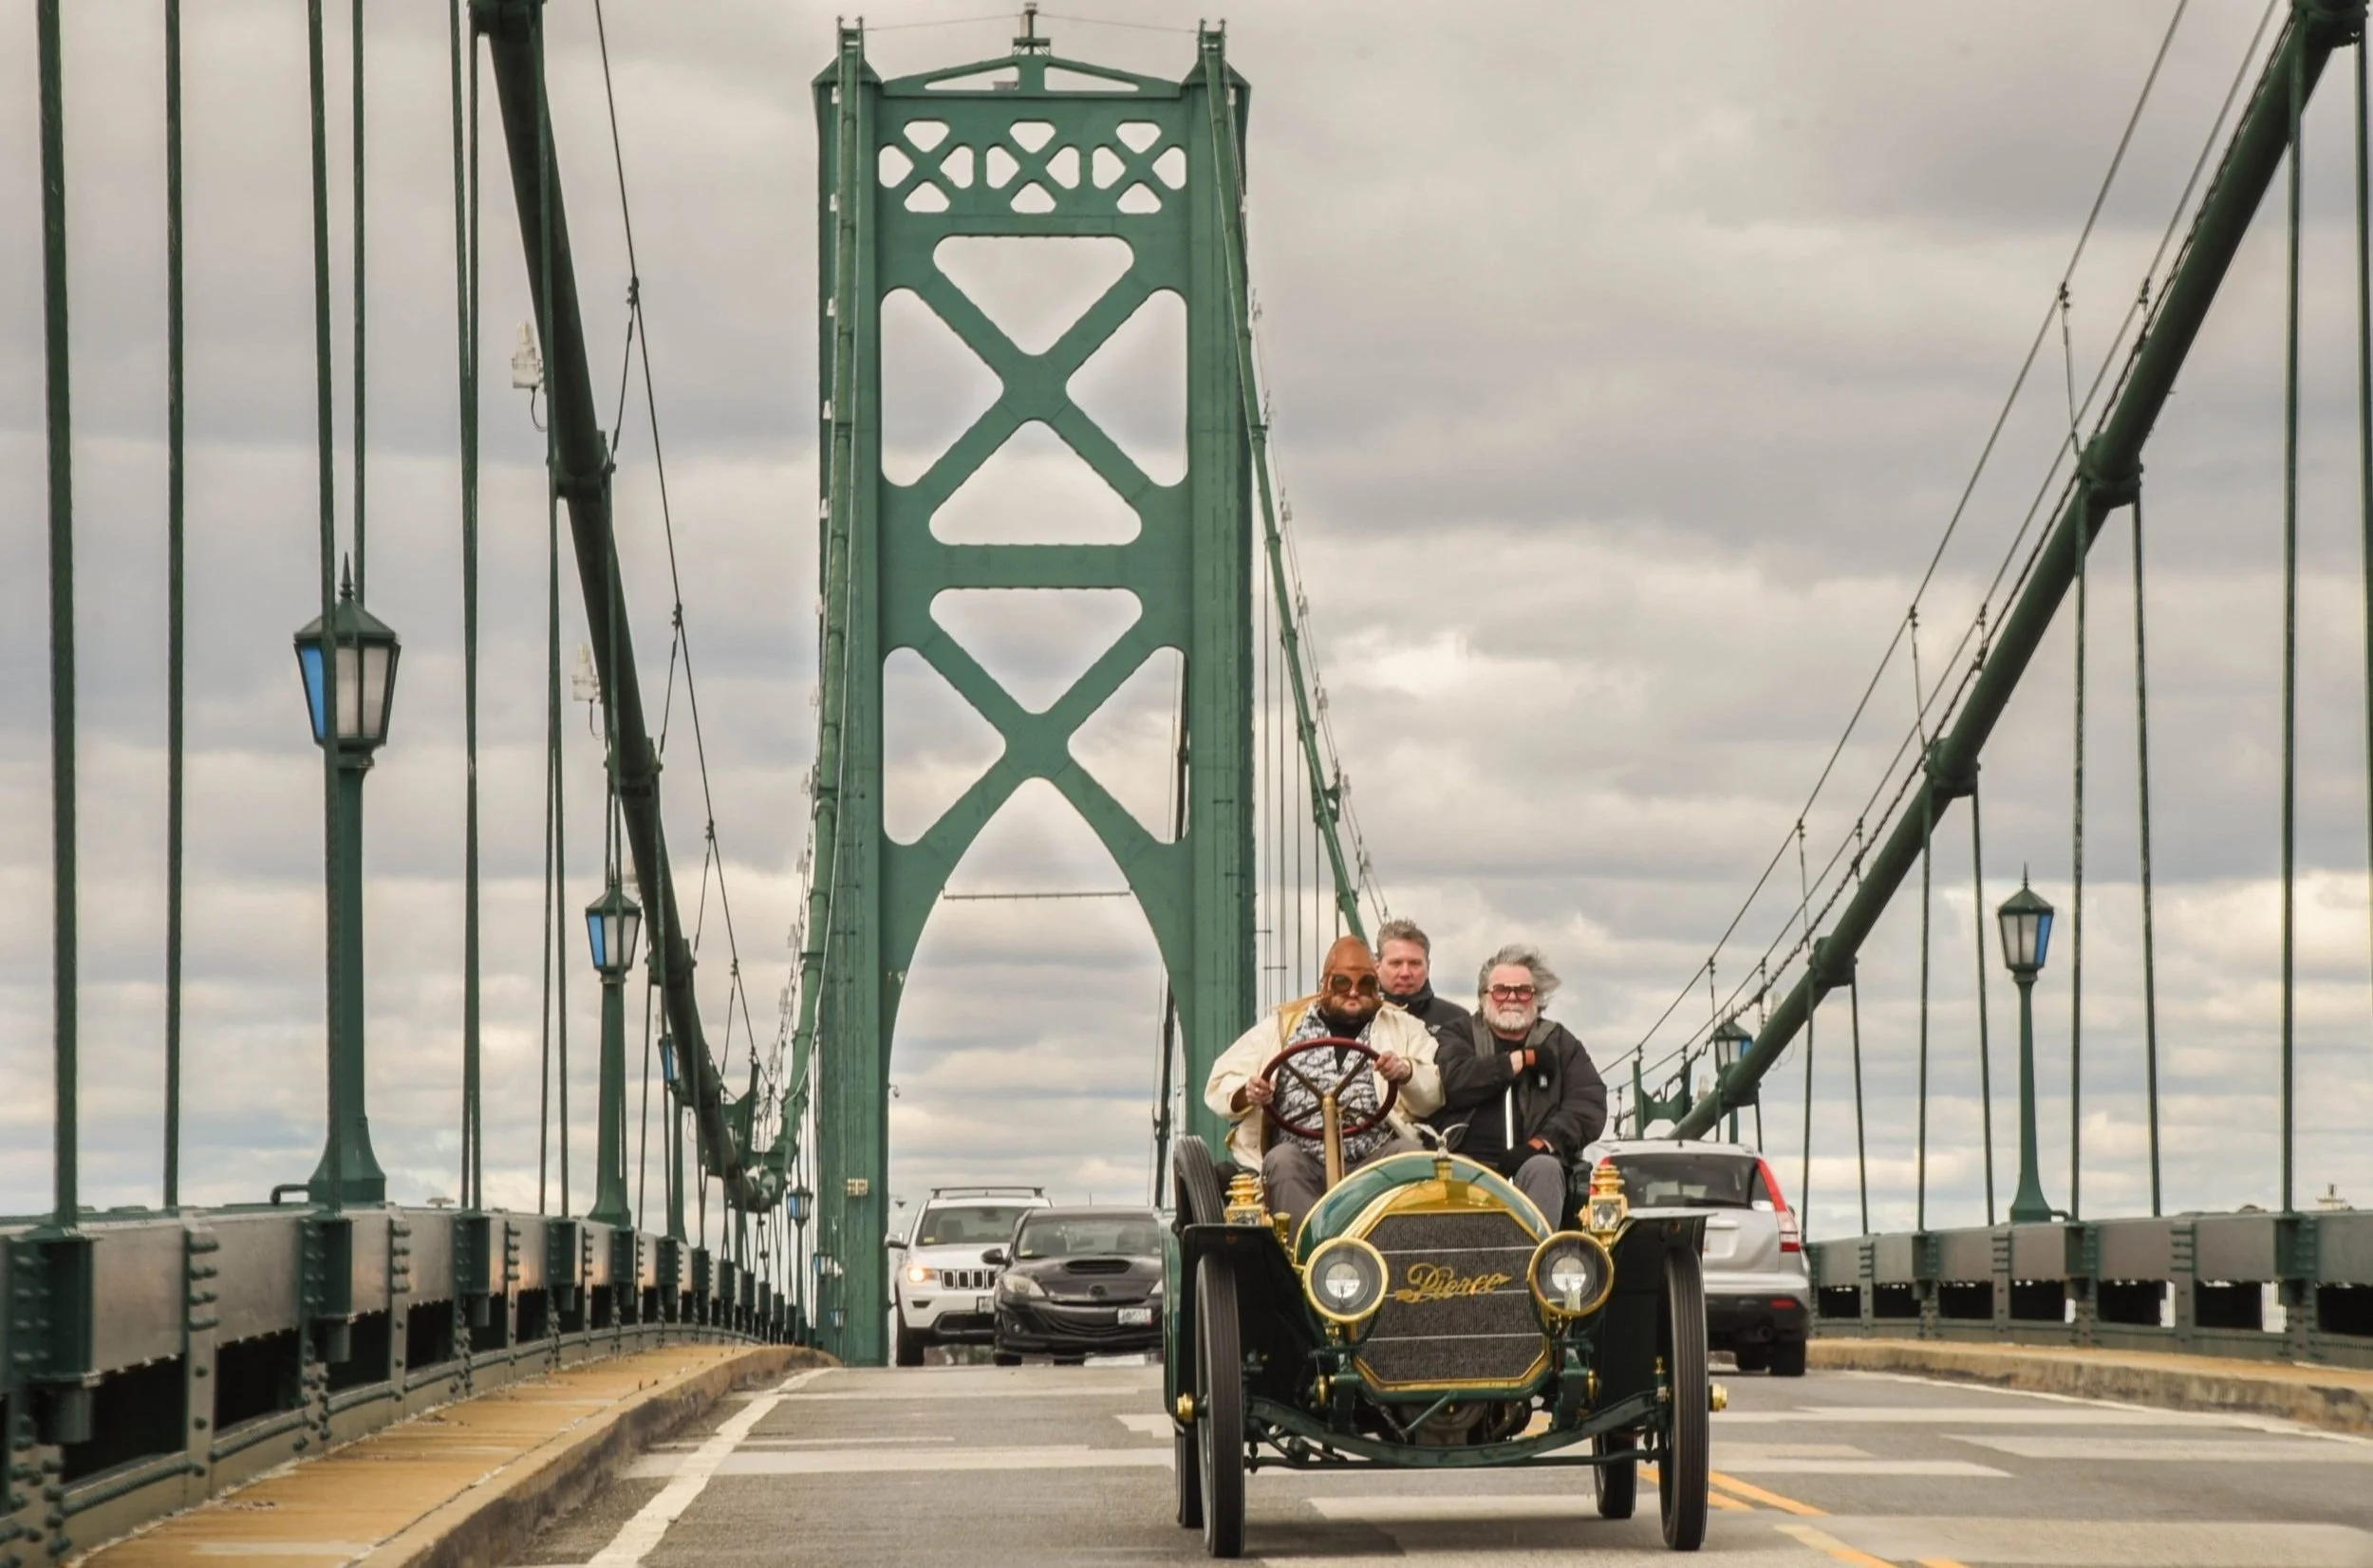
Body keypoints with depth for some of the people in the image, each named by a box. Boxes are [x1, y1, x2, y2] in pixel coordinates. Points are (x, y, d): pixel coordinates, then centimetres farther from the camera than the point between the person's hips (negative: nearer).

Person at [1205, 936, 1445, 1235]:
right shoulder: (1282, 1025, 20)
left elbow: (1435, 1093, 6)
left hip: (1375, 1159, 0)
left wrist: (1406, 1073, -16)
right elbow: (1218, 1087, 16)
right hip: (1304, 1159, 0)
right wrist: (1246, 1095, -8)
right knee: (1282, 1161, -31)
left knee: (1411, 1154, -29)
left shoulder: (1402, 1028, 20)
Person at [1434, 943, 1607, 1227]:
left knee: (1543, 1169, -33)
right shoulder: (1458, 1037, 20)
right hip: (1468, 1162, -1)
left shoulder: (1560, 1043, 22)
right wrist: (1524, 1060, 2)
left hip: (1530, 1164, 1)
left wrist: (1543, 1143, -10)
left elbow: (1590, 1106, 8)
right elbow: (1452, 1083, -4)